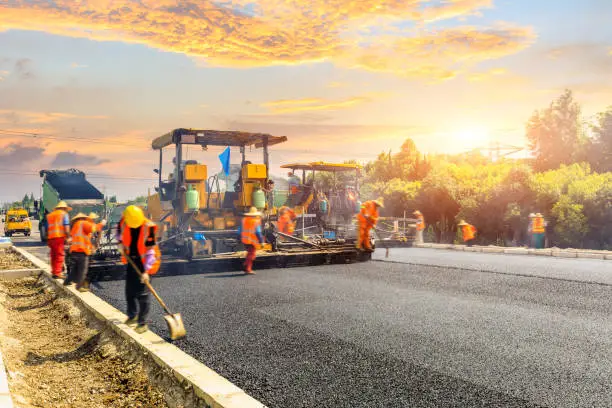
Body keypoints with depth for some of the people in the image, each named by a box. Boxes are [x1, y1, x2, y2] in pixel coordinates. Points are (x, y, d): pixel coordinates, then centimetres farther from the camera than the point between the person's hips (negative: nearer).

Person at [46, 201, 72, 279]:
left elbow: (47, 228, 23)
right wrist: (68, 237, -8)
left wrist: (48, 240, 27)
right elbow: (66, 227, -6)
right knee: (60, 255, -6)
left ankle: (54, 272, 18)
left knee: (53, 256, 13)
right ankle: (57, 273, -11)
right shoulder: (64, 214, 7)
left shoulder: (49, 215, 25)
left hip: (51, 237, 6)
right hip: (60, 237, -6)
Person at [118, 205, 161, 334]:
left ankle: (142, 324, 0)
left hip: (144, 262, -6)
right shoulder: (124, 222, -10)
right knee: (129, 290, 15)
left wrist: (146, 271, -24)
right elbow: (119, 232, 17)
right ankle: (132, 316, 35)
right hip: (131, 260, 6)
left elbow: (150, 250, -23)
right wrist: (121, 244, 2)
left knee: (142, 293, -8)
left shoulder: (149, 227, -25)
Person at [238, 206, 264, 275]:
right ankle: (248, 269, -3)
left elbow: (240, 230, 11)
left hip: (244, 240, 6)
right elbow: (258, 232, -14)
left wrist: (239, 238, 20)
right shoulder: (256, 221, -8)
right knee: (251, 254, 1)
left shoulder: (244, 220, 8)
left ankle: (245, 266, 15)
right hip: (252, 241, -6)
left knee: (250, 253, 22)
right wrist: (261, 240, -8)